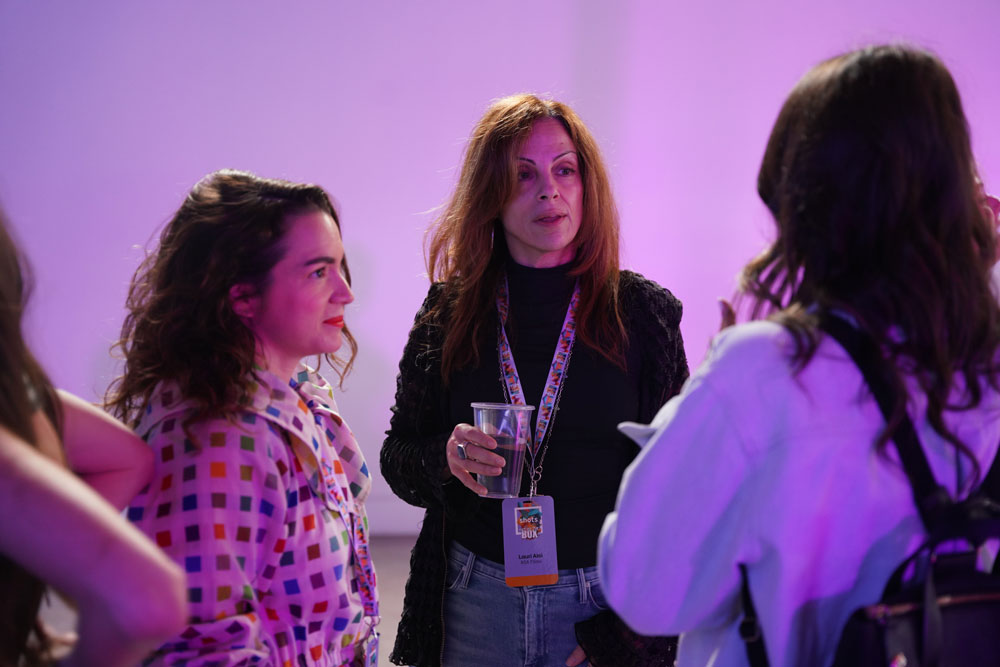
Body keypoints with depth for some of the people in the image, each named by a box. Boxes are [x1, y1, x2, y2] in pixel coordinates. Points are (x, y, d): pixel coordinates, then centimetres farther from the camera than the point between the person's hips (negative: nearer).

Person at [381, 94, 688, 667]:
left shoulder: (642, 312, -3)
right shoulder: (450, 314, 1)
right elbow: (398, 459, 7)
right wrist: (446, 460, -16)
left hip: (600, 595, -1)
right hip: (477, 597, 2)